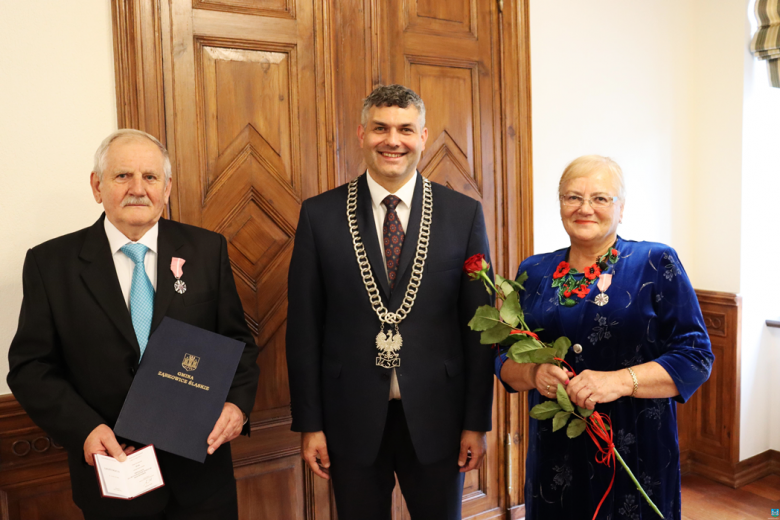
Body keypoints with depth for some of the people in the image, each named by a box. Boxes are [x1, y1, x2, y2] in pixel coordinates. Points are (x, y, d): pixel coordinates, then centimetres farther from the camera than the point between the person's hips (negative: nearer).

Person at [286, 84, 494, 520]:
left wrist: (477, 422, -1)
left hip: (437, 417, 0)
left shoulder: (464, 214, -3)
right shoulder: (320, 215, -2)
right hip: (352, 418, 0)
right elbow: (304, 326, -2)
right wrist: (309, 423, -1)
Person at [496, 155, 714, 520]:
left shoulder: (657, 264, -4)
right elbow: (504, 359, 7)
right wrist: (534, 373, -14)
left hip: (638, 455, -2)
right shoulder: (534, 272, 5)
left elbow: (696, 356, -8)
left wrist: (620, 381, -22)